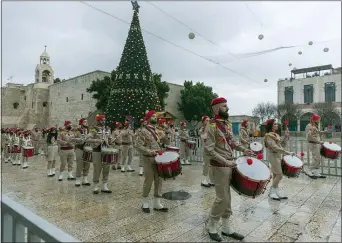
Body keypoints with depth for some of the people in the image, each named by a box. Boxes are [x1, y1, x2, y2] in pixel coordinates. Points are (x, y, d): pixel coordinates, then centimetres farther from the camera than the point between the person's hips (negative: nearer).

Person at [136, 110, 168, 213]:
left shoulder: (157, 130, 13)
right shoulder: (144, 131, -10)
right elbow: (139, 146, -16)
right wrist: (150, 152, -27)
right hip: (149, 160, -7)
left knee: (159, 181, 9)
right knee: (148, 181, 2)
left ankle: (157, 203, 20)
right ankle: (145, 203, 21)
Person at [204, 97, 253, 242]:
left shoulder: (228, 124, 10)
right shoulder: (212, 126, -16)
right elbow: (209, 149, -21)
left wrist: (243, 149, 5)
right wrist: (225, 161, -24)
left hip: (230, 165, 8)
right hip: (219, 166, -8)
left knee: (227, 198, 15)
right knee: (222, 198, -1)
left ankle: (226, 227, 29)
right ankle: (211, 226, 20)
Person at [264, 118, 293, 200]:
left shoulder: (276, 135, 14)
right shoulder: (269, 136, -15)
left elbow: (281, 144, 13)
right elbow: (275, 147, -24)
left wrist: (286, 136, 1)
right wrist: (287, 152, -28)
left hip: (278, 156, 9)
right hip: (274, 156, -9)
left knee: (276, 174, 11)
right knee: (279, 175, -8)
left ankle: (276, 192, 17)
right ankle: (271, 192, 4)